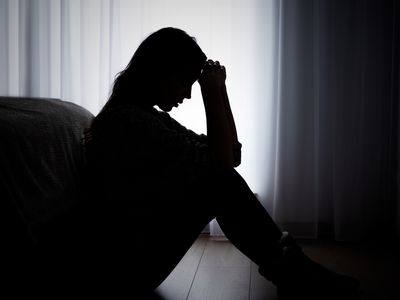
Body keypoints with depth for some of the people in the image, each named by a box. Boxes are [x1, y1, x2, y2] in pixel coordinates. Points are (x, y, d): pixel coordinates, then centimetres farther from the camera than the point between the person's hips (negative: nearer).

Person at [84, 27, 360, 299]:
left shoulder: (146, 116, 9)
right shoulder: (129, 120, -21)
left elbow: (229, 154, 7)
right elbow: (221, 163, -20)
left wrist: (219, 88, 1)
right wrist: (212, 91, -14)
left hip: (137, 250, 9)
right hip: (128, 264, -9)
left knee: (222, 181, 0)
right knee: (221, 183, -16)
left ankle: (291, 271, 1)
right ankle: (293, 275, -2)